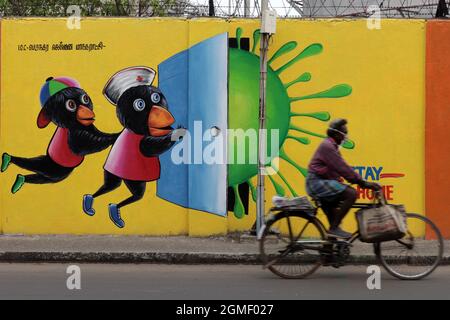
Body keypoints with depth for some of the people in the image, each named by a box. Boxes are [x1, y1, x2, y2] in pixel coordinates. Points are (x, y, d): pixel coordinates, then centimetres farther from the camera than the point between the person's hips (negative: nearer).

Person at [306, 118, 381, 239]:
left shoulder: (332, 146, 20)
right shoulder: (327, 146, -13)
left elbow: (343, 168, 19)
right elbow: (343, 168, -20)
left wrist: (363, 182, 10)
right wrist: (362, 183, -21)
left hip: (321, 182, 11)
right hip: (318, 182, -11)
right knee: (351, 194, -22)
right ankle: (334, 228, -19)